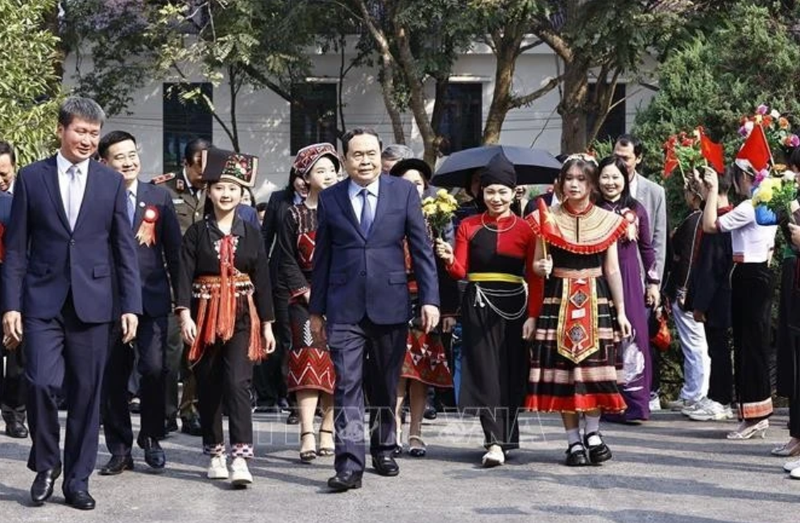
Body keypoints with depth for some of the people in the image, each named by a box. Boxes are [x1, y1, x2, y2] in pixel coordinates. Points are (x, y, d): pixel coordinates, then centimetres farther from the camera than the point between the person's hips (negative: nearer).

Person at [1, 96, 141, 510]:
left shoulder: (112, 182, 7)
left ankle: (77, 479, 17)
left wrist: (130, 305, 0)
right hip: (43, 301, -1)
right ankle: (45, 464, 12)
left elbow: (125, 248, 6)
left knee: (86, 392, 4)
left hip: (92, 301, 1)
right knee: (42, 383, -12)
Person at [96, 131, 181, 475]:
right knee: (112, 376, 4)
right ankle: (119, 450, 15)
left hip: (151, 299, 1)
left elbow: (173, 249, 9)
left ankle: (152, 438, 10)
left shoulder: (159, 197, 8)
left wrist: (182, 294, 5)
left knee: (154, 368, -11)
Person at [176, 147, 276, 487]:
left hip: (241, 318, -1)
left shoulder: (251, 234, 6)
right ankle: (215, 454, 20)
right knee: (208, 388, 8)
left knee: (238, 383, -14)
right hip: (205, 317, 1)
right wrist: (184, 314, -17)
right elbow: (184, 275, -4)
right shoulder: (196, 233, 3)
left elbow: (262, 280, 7)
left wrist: (267, 324, 5)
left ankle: (240, 458, -17)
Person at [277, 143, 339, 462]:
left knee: (335, 365, 2)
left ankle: (328, 432, 9)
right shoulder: (294, 215, 4)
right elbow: (287, 262, 1)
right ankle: (307, 436, -17)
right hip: (306, 298, -2)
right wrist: (307, 293, -9)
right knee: (309, 363, -11)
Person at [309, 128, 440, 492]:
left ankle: (383, 450, 30)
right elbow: (322, 257, 9)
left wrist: (430, 298, -5)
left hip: (390, 305, 0)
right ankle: (350, 464, -11)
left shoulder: (404, 192, 2)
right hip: (345, 308, 0)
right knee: (347, 385, -8)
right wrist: (316, 309, 9)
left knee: (386, 385, 12)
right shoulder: (330, 199, 5)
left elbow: (421, 249, 2)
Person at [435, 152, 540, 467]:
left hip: (514, 307, 0)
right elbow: (460, 272, 3)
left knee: (511, 372, 5)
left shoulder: (525, 229, 3)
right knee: (485, 371, -6)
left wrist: (532, 315, -8)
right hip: (479, 306, 0)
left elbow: (534, 278, 1)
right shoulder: (469, 227, 5)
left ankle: (505, 437, 17)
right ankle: (494, 442, -9)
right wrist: (449, 259, -19)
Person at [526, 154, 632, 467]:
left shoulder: (607, 221, 5)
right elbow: (538, 264, 7)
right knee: (562, 367, -2)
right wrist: (541, 268, -17)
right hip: (558, 300, 0)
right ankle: (573, 439, 6)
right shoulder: (548, 219, 4)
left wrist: (621, 312, 3)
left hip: (596, 300, 0)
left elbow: (612, 270, 7)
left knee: (594, 366, -6)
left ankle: (592, 432, 9)